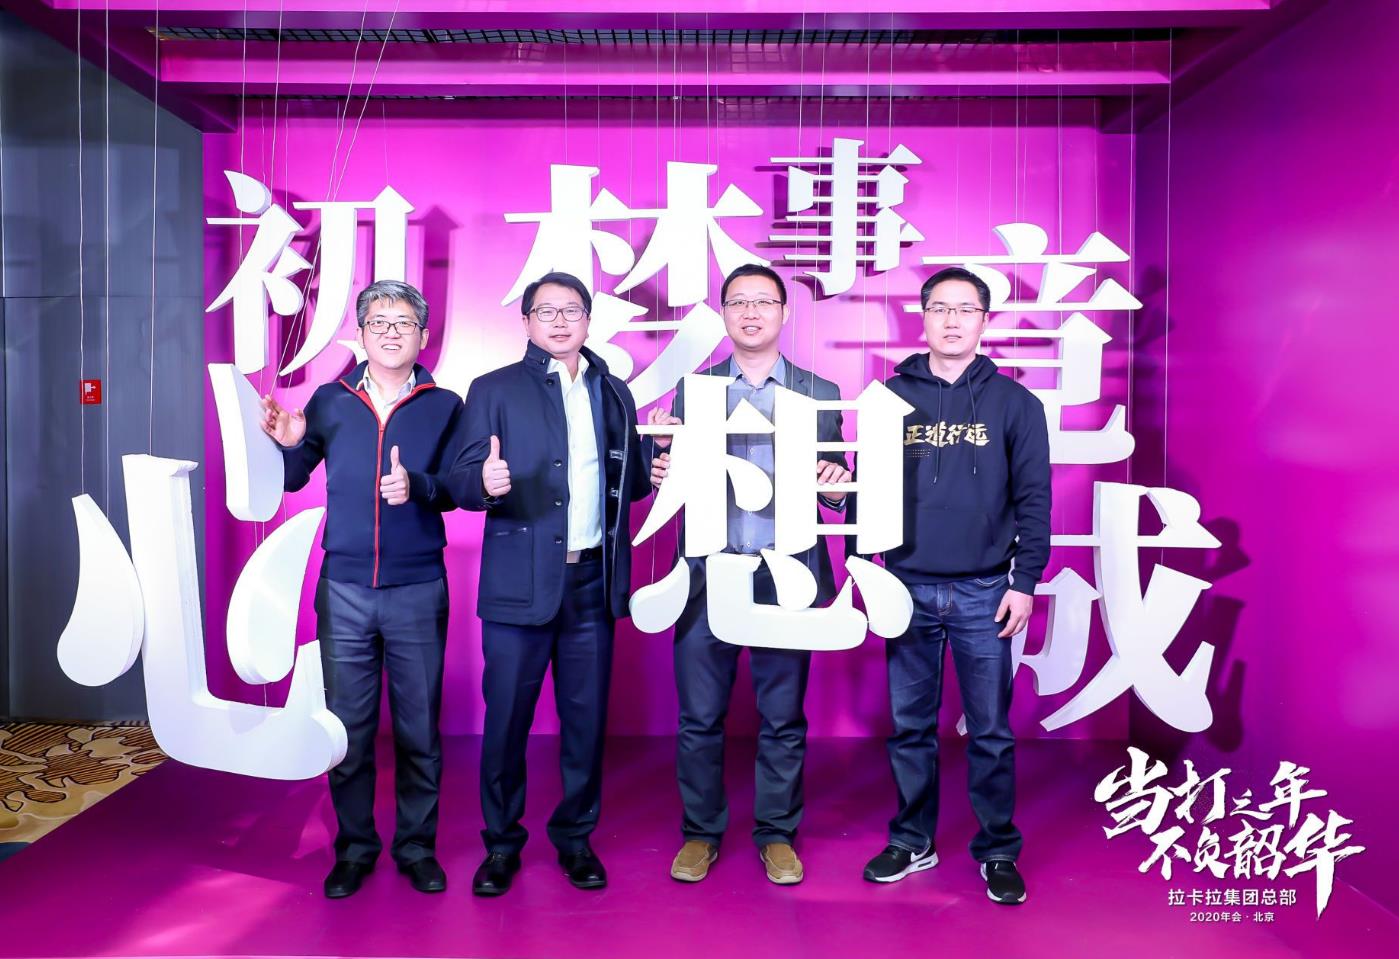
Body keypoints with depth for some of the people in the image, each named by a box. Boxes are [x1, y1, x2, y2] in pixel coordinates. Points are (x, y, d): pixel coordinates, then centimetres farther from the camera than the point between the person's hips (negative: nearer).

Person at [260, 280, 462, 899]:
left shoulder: (444, 406, 1)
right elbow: (292, 480, 9)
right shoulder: (330, 401, 5)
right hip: (344, 591, 1)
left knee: (418, 728, 7)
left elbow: (453, 491, -4)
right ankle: (354, 847, 25)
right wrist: (287, 444, -11)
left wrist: (416, 486, -23)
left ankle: (416, 846, 23)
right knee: (348, 727, 9)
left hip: (418, 591, -1)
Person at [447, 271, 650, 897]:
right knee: (506, 717, 5)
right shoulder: (494, 390, 3)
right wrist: (485, 483, -26)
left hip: (593, 582, 3)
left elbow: (630, 483, 15)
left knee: (586, 717, 9)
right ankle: (501, 842, 24)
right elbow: (461, 482, -3)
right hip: (521, 582, -2)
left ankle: (575, 837, 27)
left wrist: (655, 457, -7)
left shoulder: (613, 393, 13)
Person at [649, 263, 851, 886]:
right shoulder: (692, 390, 9)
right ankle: (701, 832, 26)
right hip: (708, 573, 1)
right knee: (700, 717, 7)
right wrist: (664, 471, -16)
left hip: (786, 576, 0)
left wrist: (836, 484, -15)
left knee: (783, 719, 9)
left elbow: (835, 492, 7)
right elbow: (673, 479, 6)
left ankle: (777, 835, 27)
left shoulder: (820, 394, 8)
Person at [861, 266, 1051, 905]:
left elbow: (1033, 500, 3)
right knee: (909, 726, 11)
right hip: (906, 589, 1)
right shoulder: (890, 396, 5)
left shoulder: (1013, 402, 3)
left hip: (984, 594, -1)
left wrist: (1025, 581, -3)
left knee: (990, 731, 7)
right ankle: (911, 842, 27)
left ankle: (998, 852, 23)